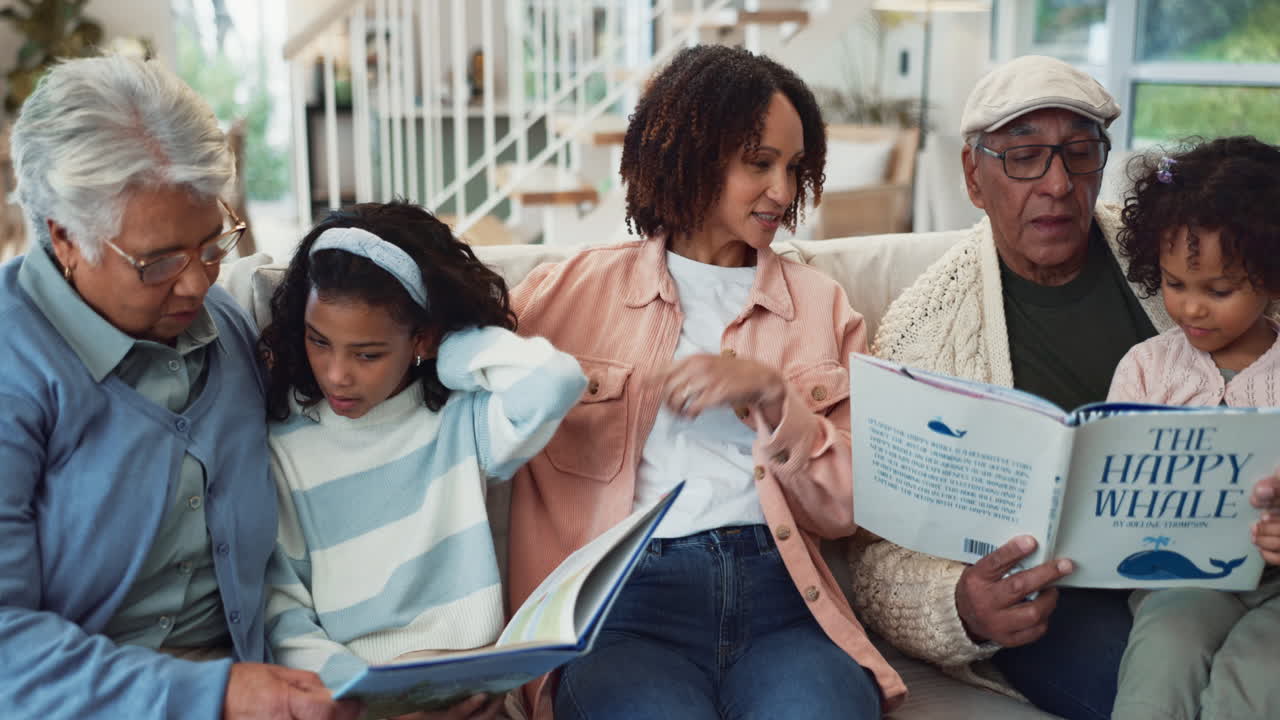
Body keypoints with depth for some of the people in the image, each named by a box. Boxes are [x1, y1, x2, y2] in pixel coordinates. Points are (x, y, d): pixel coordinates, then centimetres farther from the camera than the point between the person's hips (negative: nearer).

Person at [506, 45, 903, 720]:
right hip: (622, 599, -1)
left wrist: (771, 395, -5)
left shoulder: (820, 304, 15)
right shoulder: (573, 290, 11)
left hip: (777, 597, 2)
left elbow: (845, 508, 10)